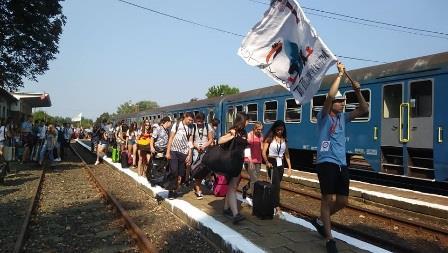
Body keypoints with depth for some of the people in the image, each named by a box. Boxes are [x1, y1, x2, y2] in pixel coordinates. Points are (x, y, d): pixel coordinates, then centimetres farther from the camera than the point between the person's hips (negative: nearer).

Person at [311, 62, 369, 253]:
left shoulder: (343, 117, 15)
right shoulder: (324, 117, -4)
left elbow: (364, 110, 15)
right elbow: (330, 96, -20)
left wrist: (357, 91, 2)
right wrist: (340, 74, -12)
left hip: (341, 164, 7)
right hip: (326, 163, -7)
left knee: (343, 201, 9)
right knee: (327, 199, -3)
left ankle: (320, 221, 32)